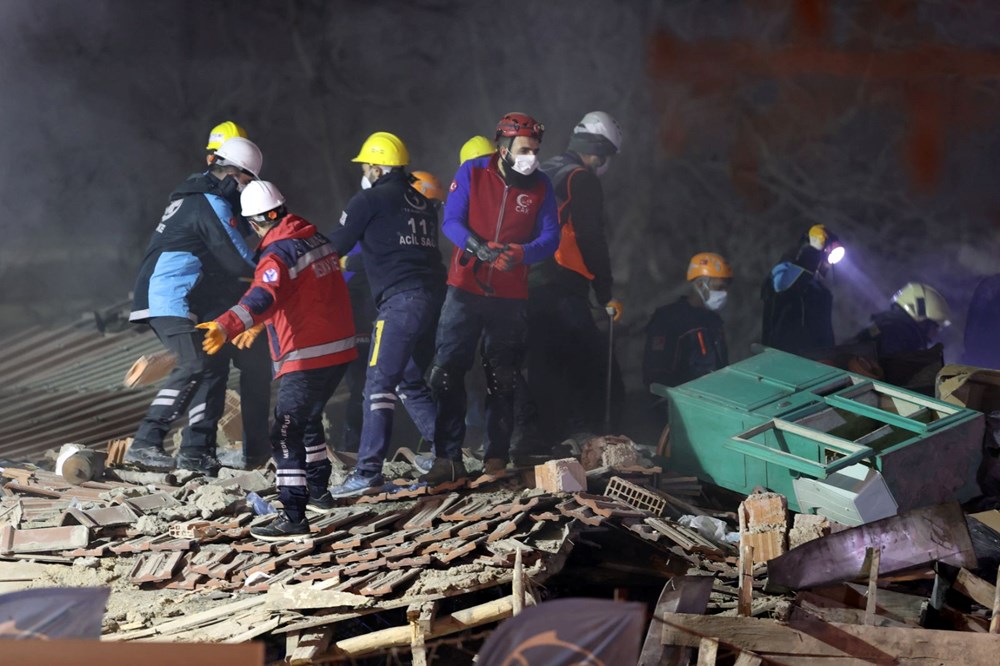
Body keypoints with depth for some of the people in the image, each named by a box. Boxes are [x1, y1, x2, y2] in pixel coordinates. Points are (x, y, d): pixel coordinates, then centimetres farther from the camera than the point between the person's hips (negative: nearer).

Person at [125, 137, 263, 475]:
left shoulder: (196, 194, 20)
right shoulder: (211, 203, -13)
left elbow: (219, 258, 23)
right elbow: (237, 259, -14)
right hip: (170, 298, -11)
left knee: (215, 364, 9)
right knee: (194, 365, -20)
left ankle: (196, 449, 10)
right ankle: (145, 444, -24)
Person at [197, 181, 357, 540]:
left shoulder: (279, 252, -16)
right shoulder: (316, 238, 12)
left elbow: (263, 296, -36)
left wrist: (226, 326, -49)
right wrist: (259, 325, 38)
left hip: (306, 358, -9)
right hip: (340, 349, 9)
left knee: (286, 433, -9)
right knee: (308, 419, 28)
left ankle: (293, 516, -15)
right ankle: (317, 491, 41)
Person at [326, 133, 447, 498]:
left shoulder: (369, 200, 1)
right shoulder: (421, 203, 21)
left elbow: (336, 246, 4)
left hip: (402, 299, -8)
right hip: (435, 296, 8)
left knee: (379, 383, -10)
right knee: (410, 382, 20)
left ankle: (368, 470, -17)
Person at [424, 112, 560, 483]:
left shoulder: (540, 187, 1)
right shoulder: (471, 174, -3)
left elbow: (550, 237, -4)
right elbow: (451, 221, -9)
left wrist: (522, 253, -25)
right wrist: (479, 247, -27)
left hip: (509, 298, 1)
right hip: (465, 290, -1)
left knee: (501, 381, 8)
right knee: (447, 373, -5)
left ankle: (496, 459, 16)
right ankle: (448, 459, 0)